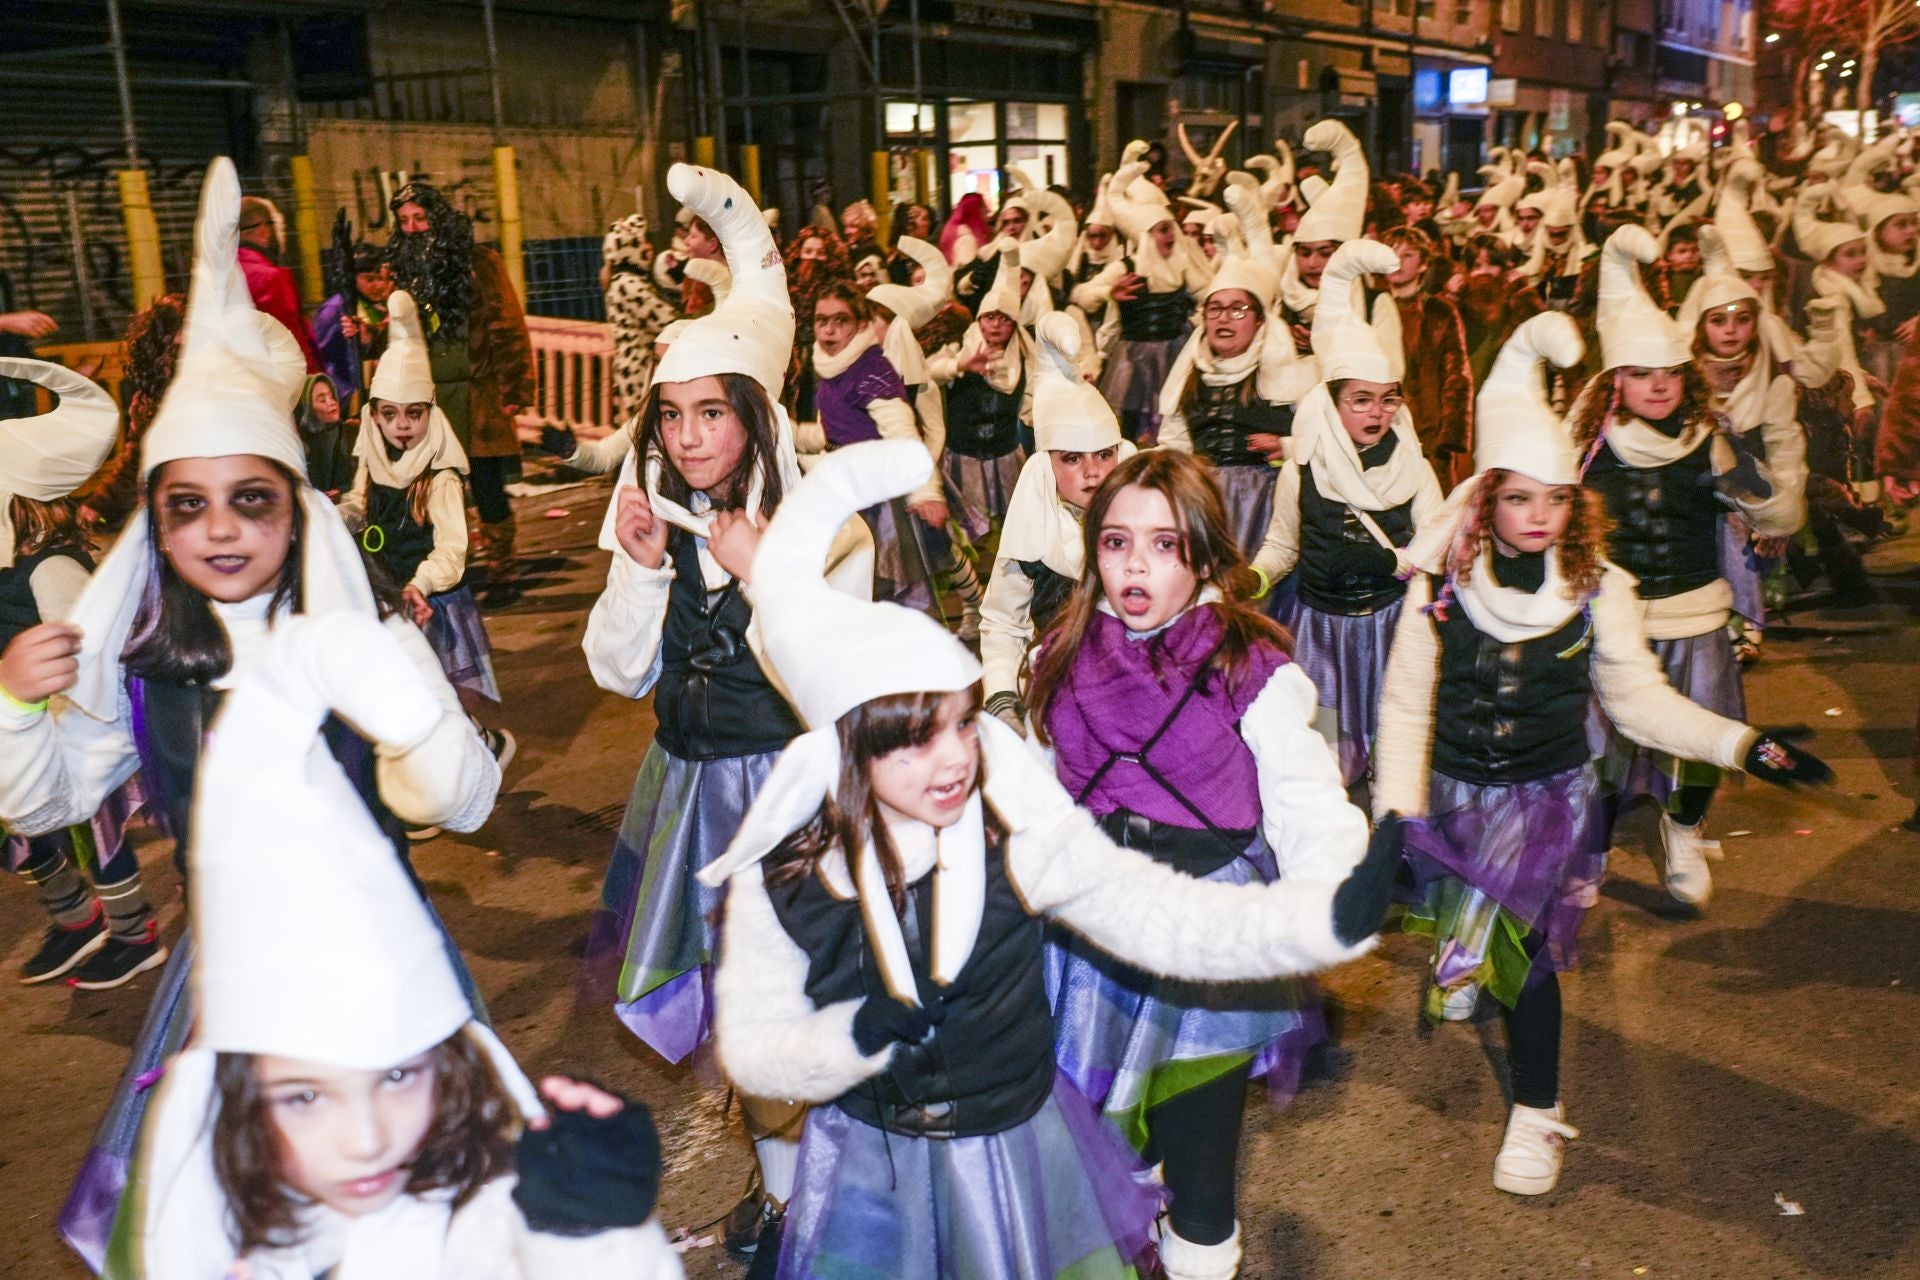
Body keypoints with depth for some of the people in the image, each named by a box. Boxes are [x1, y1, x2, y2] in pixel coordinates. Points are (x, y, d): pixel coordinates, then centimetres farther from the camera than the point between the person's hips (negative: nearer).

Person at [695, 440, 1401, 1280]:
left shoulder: (1020, 832, -19)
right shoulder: (780, 876, -18)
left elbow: (1169, 919, -21)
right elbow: (750, 1048, -12)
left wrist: (1332, 917, -33)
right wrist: (858, 1035, -31)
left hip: (1017, 1146, 0)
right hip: (868, 1168, 0)